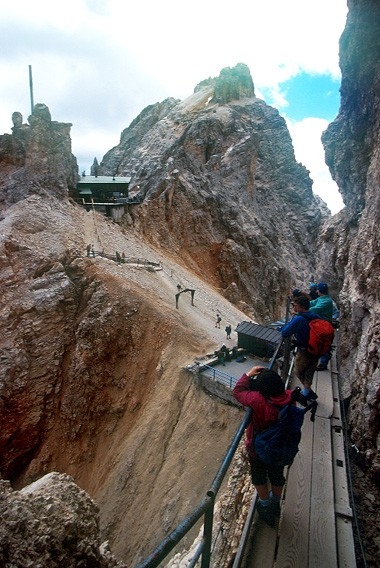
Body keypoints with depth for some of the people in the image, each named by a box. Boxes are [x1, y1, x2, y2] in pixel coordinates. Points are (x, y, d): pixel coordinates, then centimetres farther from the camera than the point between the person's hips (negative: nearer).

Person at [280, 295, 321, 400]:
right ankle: (307, 392, 36)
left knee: (298, 372, 19)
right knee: (309, 374, 23)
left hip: (304, 352, -6)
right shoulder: (316, 317, -4)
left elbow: (284, 333, -19)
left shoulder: (298, 319, -25)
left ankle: (309, 392, 26)